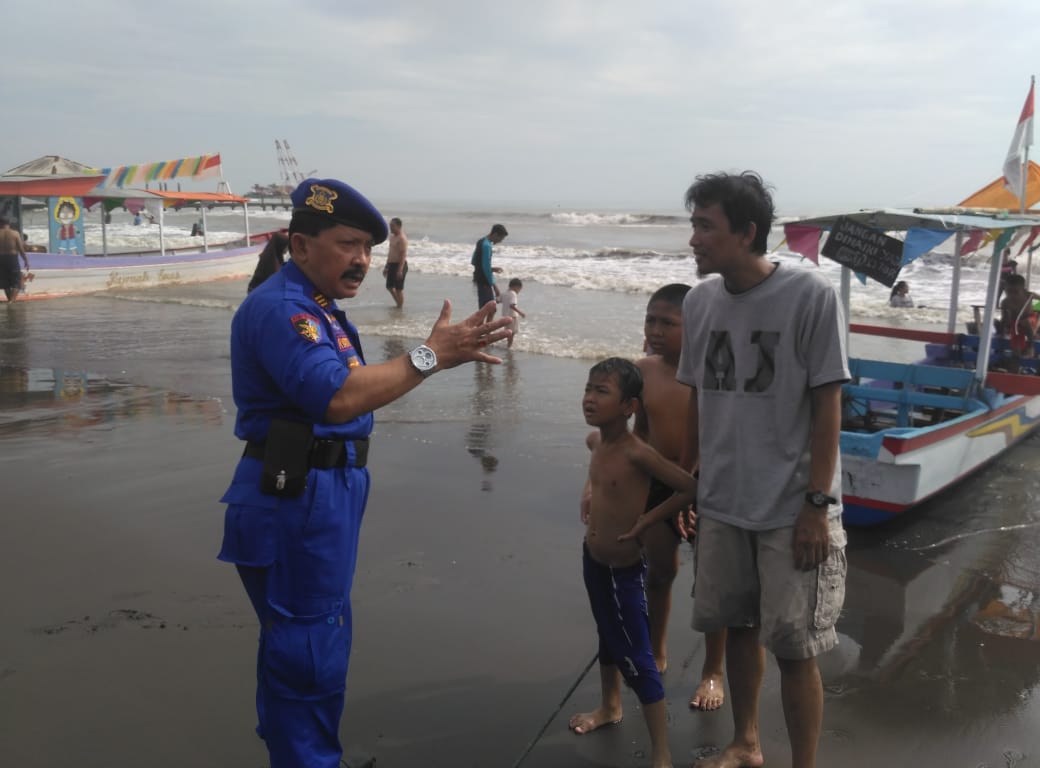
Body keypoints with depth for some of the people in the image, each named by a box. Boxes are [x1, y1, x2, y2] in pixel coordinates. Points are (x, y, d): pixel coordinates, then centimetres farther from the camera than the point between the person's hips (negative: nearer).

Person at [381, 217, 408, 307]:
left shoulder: (402, 238, -16)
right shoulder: (392, 236, 14)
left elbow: (403, 255, -21)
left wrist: (400, 270, -26)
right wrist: (386, 266, 22)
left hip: (400, 265, -10)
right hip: (392, 265, 10)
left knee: (399, 289, -3)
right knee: (389, 286, 16)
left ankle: (400, 307, 6)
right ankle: (398, 303, 31)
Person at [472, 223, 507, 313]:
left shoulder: (481, 241, 12)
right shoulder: (487, 245, -19)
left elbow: (474, 262, 19)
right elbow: (486, 267, -22)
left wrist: (492, 269, 16)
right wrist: (493, 285, -19)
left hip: (479, 278, 10)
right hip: (485, 281, -10)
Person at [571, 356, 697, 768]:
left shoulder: (637, 453, -26)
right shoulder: (594, 440, -2)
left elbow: (689, 488, -24)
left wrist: (646, 519, -19)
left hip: (623, 569, -8)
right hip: (592, 559, 8)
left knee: (637, 660, -1)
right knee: (607, 637, 27)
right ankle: (609, 707, 49)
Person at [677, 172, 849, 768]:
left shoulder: (811, 296, -14)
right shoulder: (699, 301, 1)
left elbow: (828, 406, -11)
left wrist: (817, 505, -13)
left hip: (792, 510, -5)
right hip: (722, 504, 5)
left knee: (794, 647, 2)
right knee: (738, 626, 17)